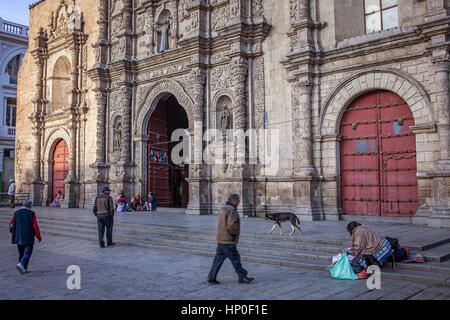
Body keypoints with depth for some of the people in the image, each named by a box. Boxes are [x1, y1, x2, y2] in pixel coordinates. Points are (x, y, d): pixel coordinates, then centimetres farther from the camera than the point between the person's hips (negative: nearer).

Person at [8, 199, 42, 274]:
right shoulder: (31, 213, -7)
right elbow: (35, 226, -9)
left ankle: (24, 269, 18)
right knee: (27, 253, -1)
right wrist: (39, 237, 1)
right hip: (28, 238, -5)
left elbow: (11, 225, 8)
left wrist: (15, 233, 25)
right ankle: (21, 265, -22)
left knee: (21, 253, 15)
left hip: (19, 238, 5)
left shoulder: (16, 213, 6)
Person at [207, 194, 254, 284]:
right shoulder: (232, 210, -16)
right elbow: (231, 225, -26)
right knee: (235, 259, 0)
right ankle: (242, 277, 9)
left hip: (221, 239, 9)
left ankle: (211, 278, 10)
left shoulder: (223, 209, 14)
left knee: (219, 258, 10)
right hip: (228, 240, -9)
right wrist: (236, 232, -7)